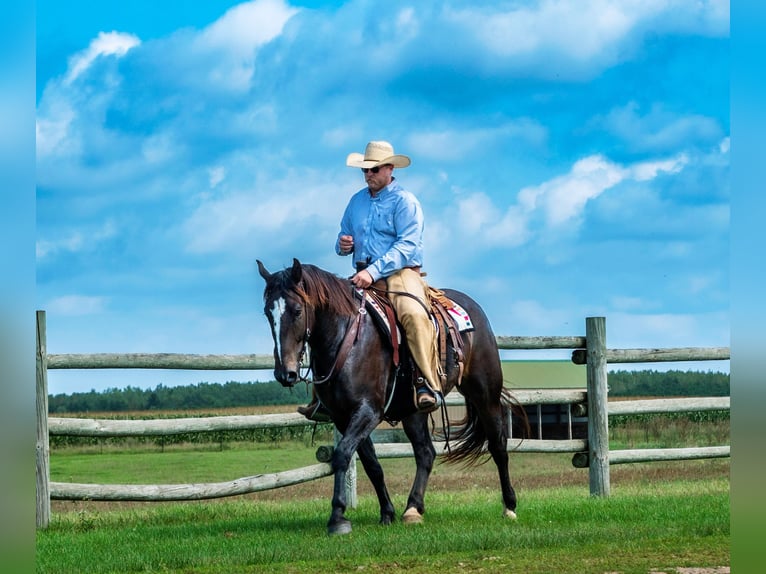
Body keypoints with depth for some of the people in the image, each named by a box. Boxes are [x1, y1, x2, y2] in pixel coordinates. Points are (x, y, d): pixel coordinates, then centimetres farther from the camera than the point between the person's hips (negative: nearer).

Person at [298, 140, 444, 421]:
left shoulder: (405, 201, -4)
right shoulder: (357, 201, 16)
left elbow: (406, 246, -15)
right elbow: (344, 237, 26)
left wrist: (373, 271, -25)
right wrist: (343, 244, 0)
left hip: (401, 272, -7)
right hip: (362, 277, 7)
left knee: (414, 314, -35)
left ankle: (429, 384, -35)